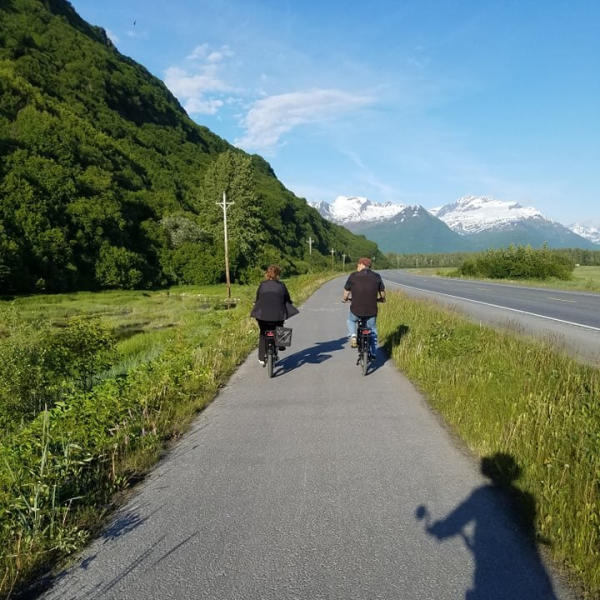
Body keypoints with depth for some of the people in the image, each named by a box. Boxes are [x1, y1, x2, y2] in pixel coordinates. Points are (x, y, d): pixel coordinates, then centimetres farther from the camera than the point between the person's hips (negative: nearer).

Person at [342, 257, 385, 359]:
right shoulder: (377, 276, 3)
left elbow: (346, 292, 5)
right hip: (371, 312, 2)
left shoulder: (353, 276, -2)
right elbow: (382, 293, 12)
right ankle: (373, 353, 32)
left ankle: (352, 336, 13)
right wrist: (382, 299, 35)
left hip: (356, 311, -1)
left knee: (351, 320, 33)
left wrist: (344, 299, 27)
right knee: (372, 332, 25)